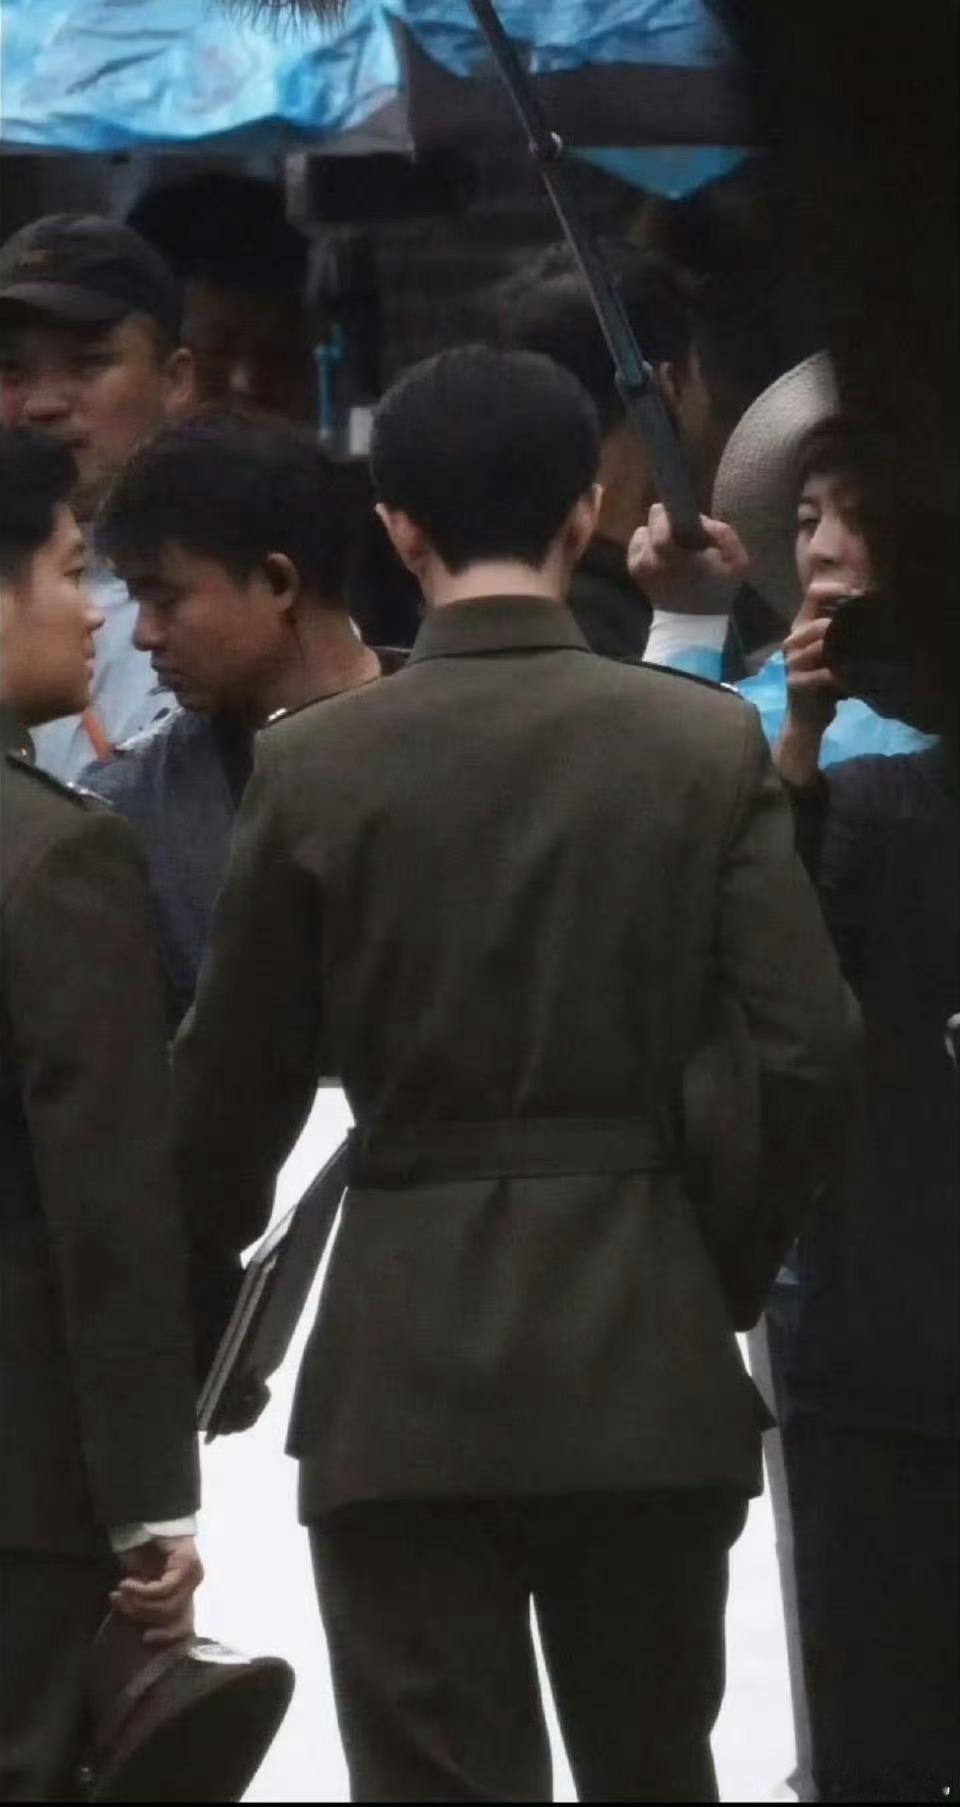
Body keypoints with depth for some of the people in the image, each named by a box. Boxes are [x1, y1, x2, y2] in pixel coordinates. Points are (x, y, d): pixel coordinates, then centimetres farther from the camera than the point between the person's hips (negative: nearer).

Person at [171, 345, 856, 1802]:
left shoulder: (316, 765, -4)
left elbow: (236, 1078, 2)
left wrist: (191, 1284, 20)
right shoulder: (709, 744, -4)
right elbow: (806, 1048, -6)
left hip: (403, 1356, -1)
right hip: (646, 1341, 1)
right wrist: (731, 1254, 11)